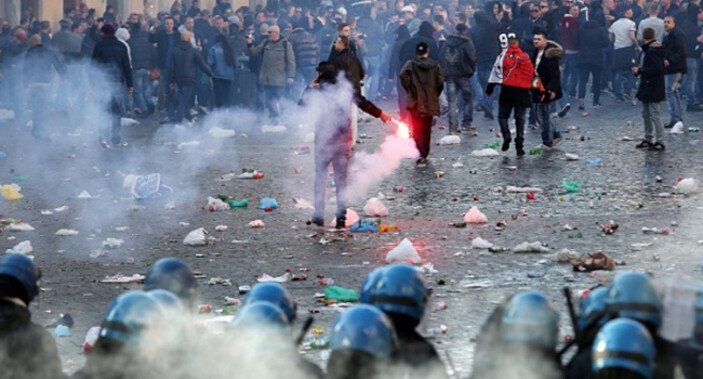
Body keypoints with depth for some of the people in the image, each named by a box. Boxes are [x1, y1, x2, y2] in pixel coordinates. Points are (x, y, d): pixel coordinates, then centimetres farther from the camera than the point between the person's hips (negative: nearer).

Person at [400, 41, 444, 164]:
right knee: (426, 129, 13)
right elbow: (440, 82, -5)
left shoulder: (410, 65, -3)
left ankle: (421, 153, -15)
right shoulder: (435, 66, 0)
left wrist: (410, 91, -5)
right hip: (430, 103, 2)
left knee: (417, 129, 1)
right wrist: (435, 95, 10)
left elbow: (403, 76, -18)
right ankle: (425, 154, 17)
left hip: (415, 102, -2)